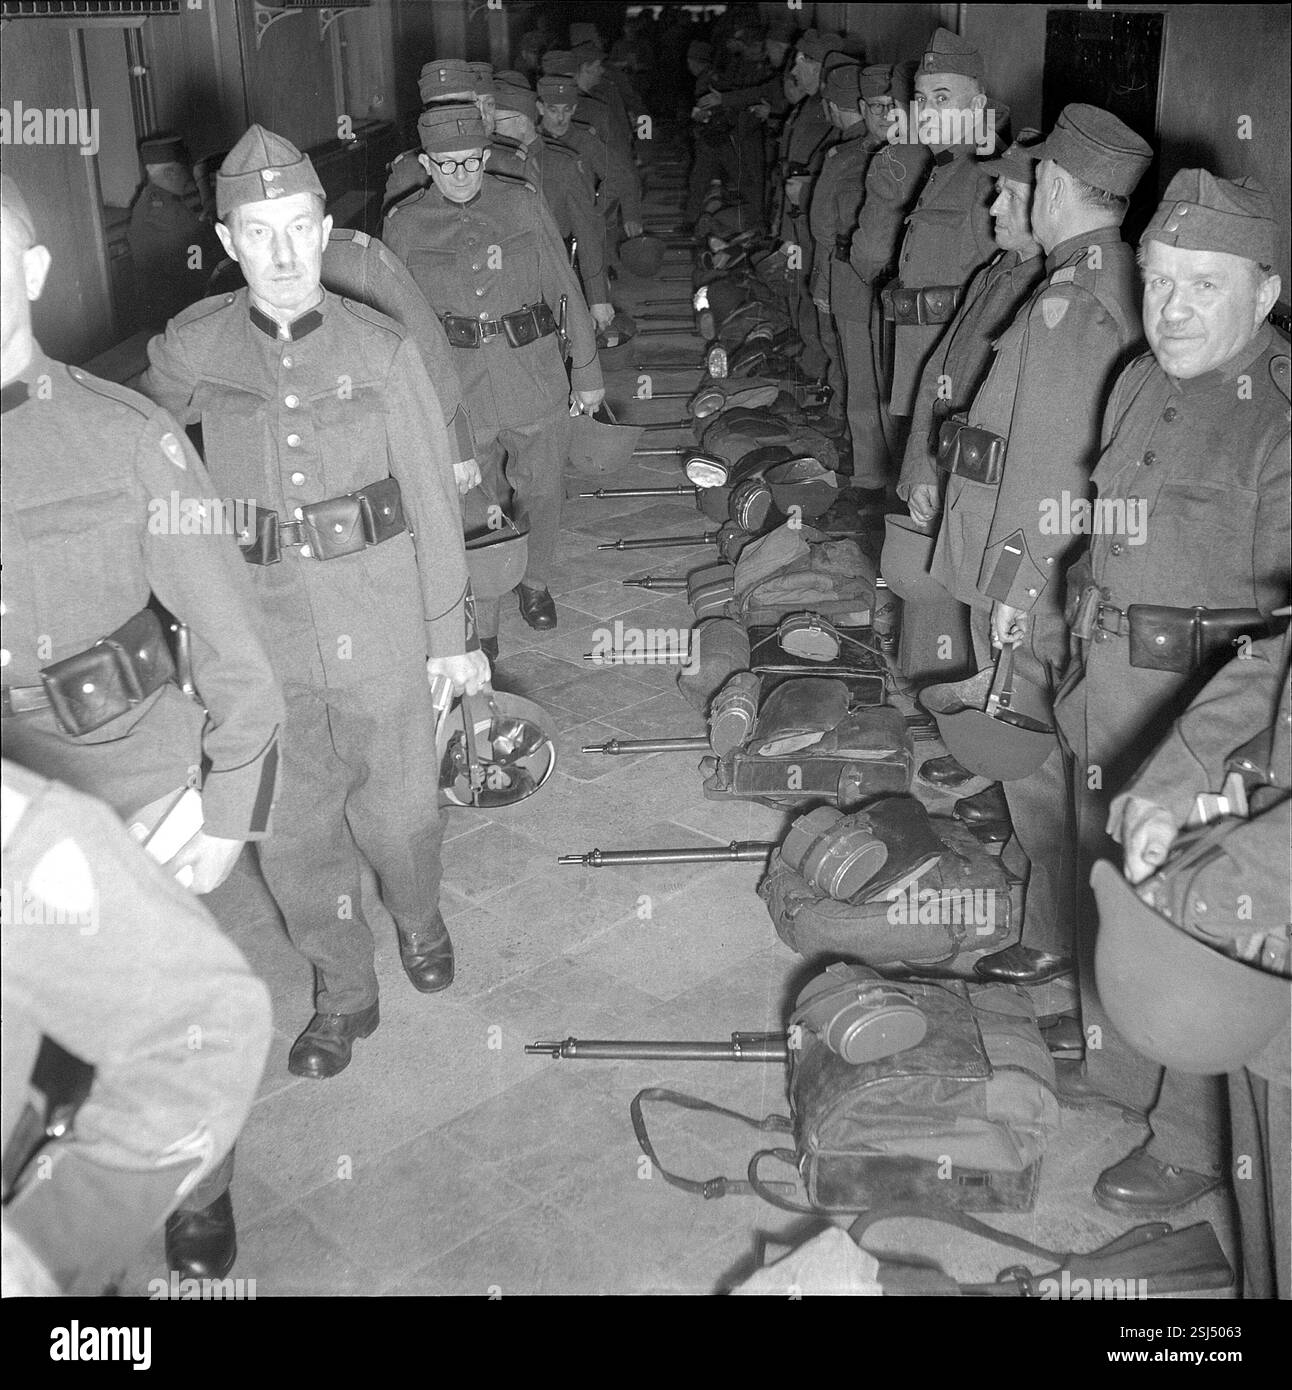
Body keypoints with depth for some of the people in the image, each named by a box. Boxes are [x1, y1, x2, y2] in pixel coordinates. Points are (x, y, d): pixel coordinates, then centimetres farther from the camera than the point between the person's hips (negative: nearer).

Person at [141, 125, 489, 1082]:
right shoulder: (192, 350, -3)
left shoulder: (381, 349, -5)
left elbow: (432, 497, 0)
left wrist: (451, 631, 3)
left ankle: (419, 917, 45)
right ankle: (344, 992, 32)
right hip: (259, 639, 1)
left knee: (399, 807, 11)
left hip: (382, 632, -1)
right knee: (293, 830, 9)